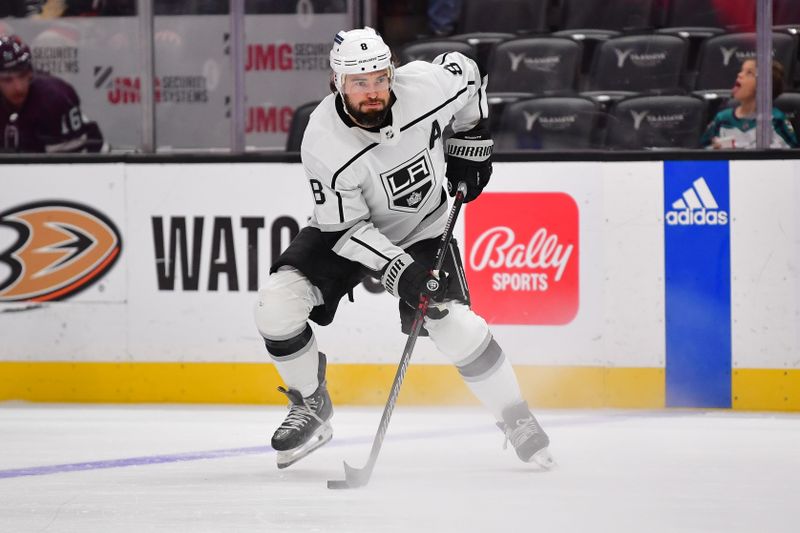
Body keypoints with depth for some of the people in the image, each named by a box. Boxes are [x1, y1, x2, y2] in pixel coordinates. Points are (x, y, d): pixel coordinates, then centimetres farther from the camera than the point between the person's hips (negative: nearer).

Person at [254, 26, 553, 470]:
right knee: (277, 303, -20)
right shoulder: (324, 145, -30)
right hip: (347, 232, -1)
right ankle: (311, 406, 2)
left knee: (453, 324, -17)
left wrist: (471, 145, 3)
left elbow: (465, 73, 0)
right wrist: (397, 270, -32)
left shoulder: (426, 85, -26)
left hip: (421, 229, 1)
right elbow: (346, 227, -23)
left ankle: (517, 420, 4)